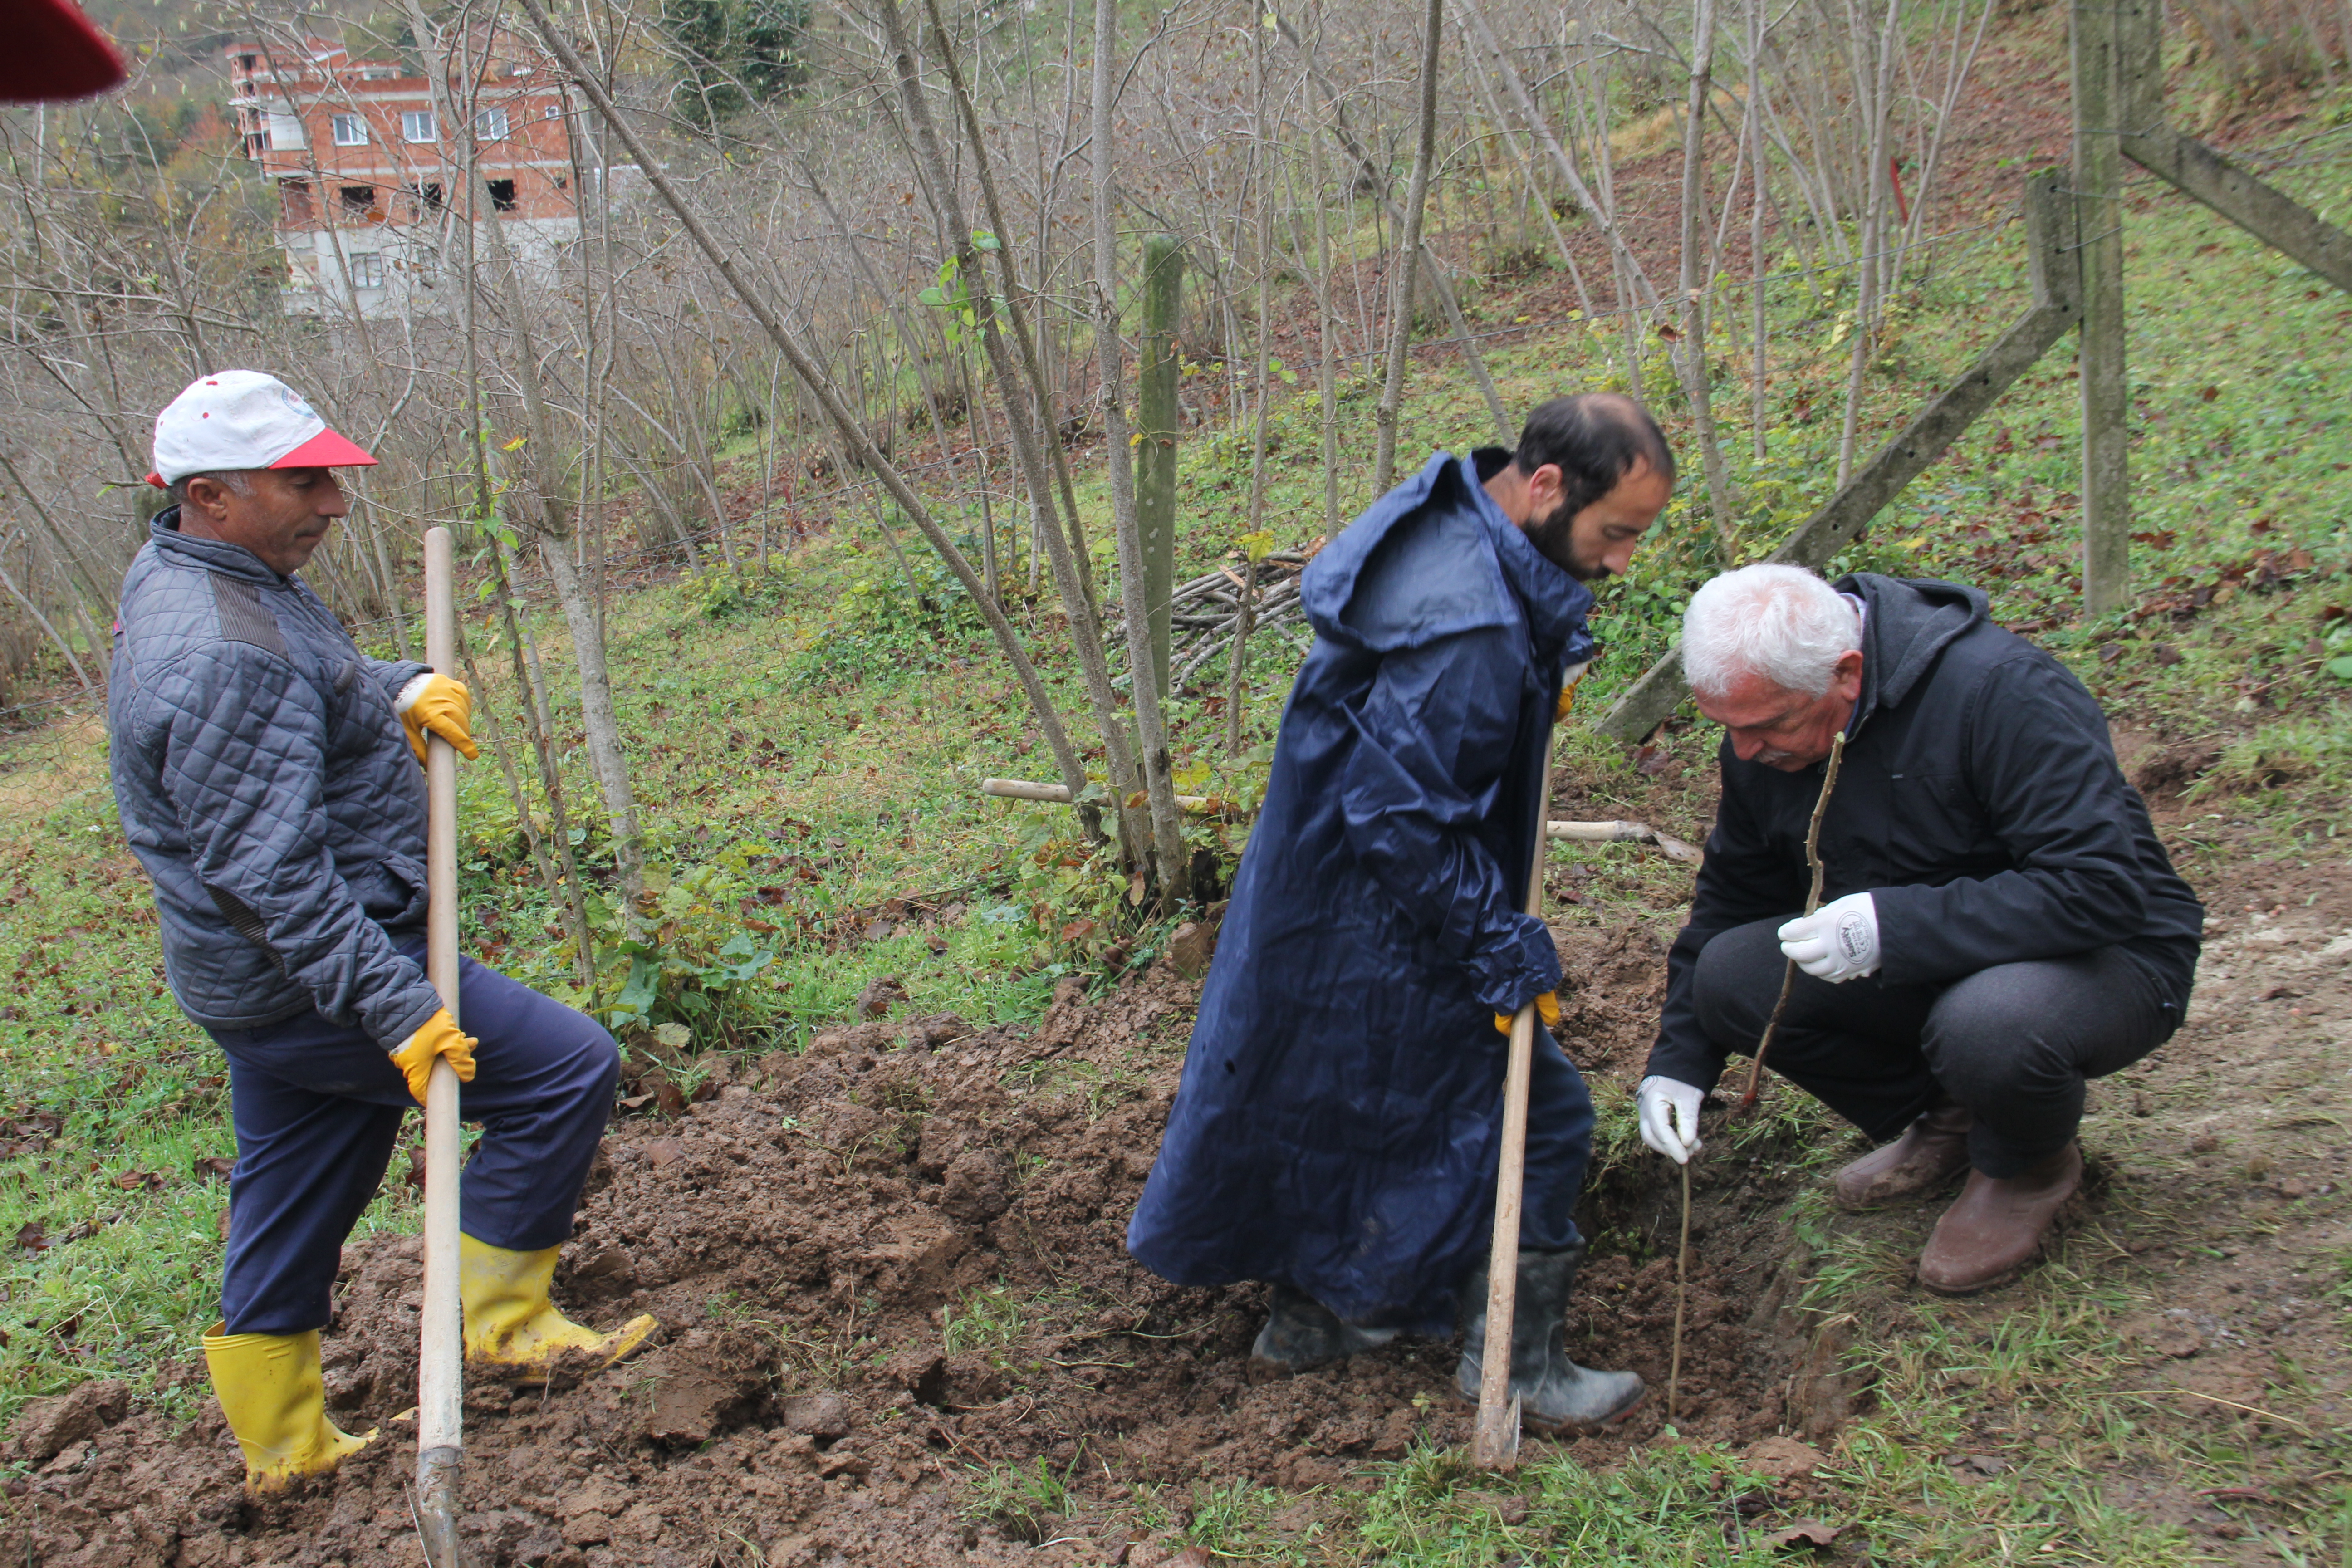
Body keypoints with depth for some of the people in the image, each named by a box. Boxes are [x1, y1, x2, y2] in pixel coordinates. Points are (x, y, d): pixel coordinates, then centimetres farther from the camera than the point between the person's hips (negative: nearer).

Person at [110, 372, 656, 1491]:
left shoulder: (185, 576, 7)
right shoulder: (220, 658, -26)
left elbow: (321, 677, 22)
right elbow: (273, 874, -29)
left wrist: (403, 689, 0)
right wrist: (394, 1006, -29)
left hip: (277, 978, 11)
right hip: (305, 979, -11)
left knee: (291, 1209, 21)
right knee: (568, 1067, -8)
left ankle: (284, 1449, 38)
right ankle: (499, 1319, 5)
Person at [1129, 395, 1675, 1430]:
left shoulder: (1452, 539, 1)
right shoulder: (1466, 626, -31)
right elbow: (1407, 817, -29)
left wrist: (1543, 676, 8)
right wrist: (1504, 948, -20)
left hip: (1319, 898, 11)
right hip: (1378, 931, -11)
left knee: (1342, 1104, 24)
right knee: (1534, 1111, 2)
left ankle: (1312, 1310, 41)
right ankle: (1514, 1363, 17)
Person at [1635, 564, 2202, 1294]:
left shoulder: (2002, 691, -27)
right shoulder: (1764, 724, -7)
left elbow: (2103, 888, -32)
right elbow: (1730, 896, 6)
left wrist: (1894, 927, -37)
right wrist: (1679, 1059, -2)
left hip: (2103, 959, -6)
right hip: (1917, 968, 6)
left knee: (1990, 1025, -39)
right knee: (1731, 976, -17)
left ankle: (2027, 1164, -1)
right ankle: (1939, 1120, 7)